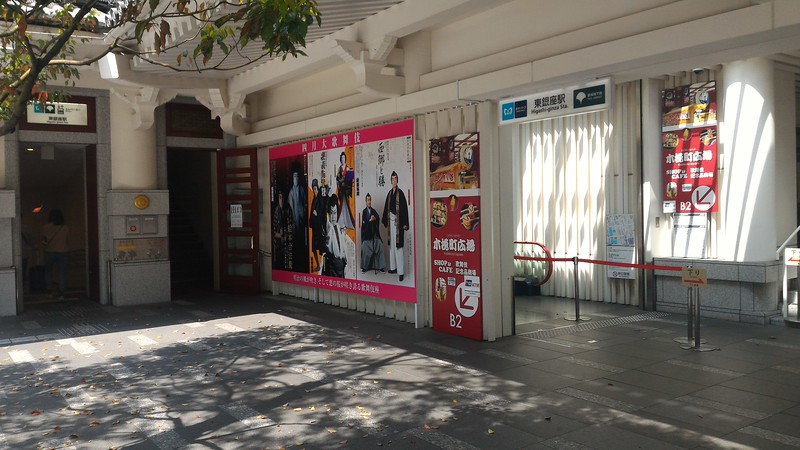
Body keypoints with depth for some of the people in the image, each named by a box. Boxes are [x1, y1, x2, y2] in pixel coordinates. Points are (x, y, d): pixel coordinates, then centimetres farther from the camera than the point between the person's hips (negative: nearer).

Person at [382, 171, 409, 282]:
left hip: (398, 222, -7)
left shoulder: (400, 193, -10)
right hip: (391, 221, 7)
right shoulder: (389, 193, 11)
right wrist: (385, 221, 20)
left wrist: (405, 224, -17)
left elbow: (405, 208, -13)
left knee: (398, 246, -8)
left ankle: (401, 271, -6)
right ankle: (393, 267, 25)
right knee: (391, 245, 14)